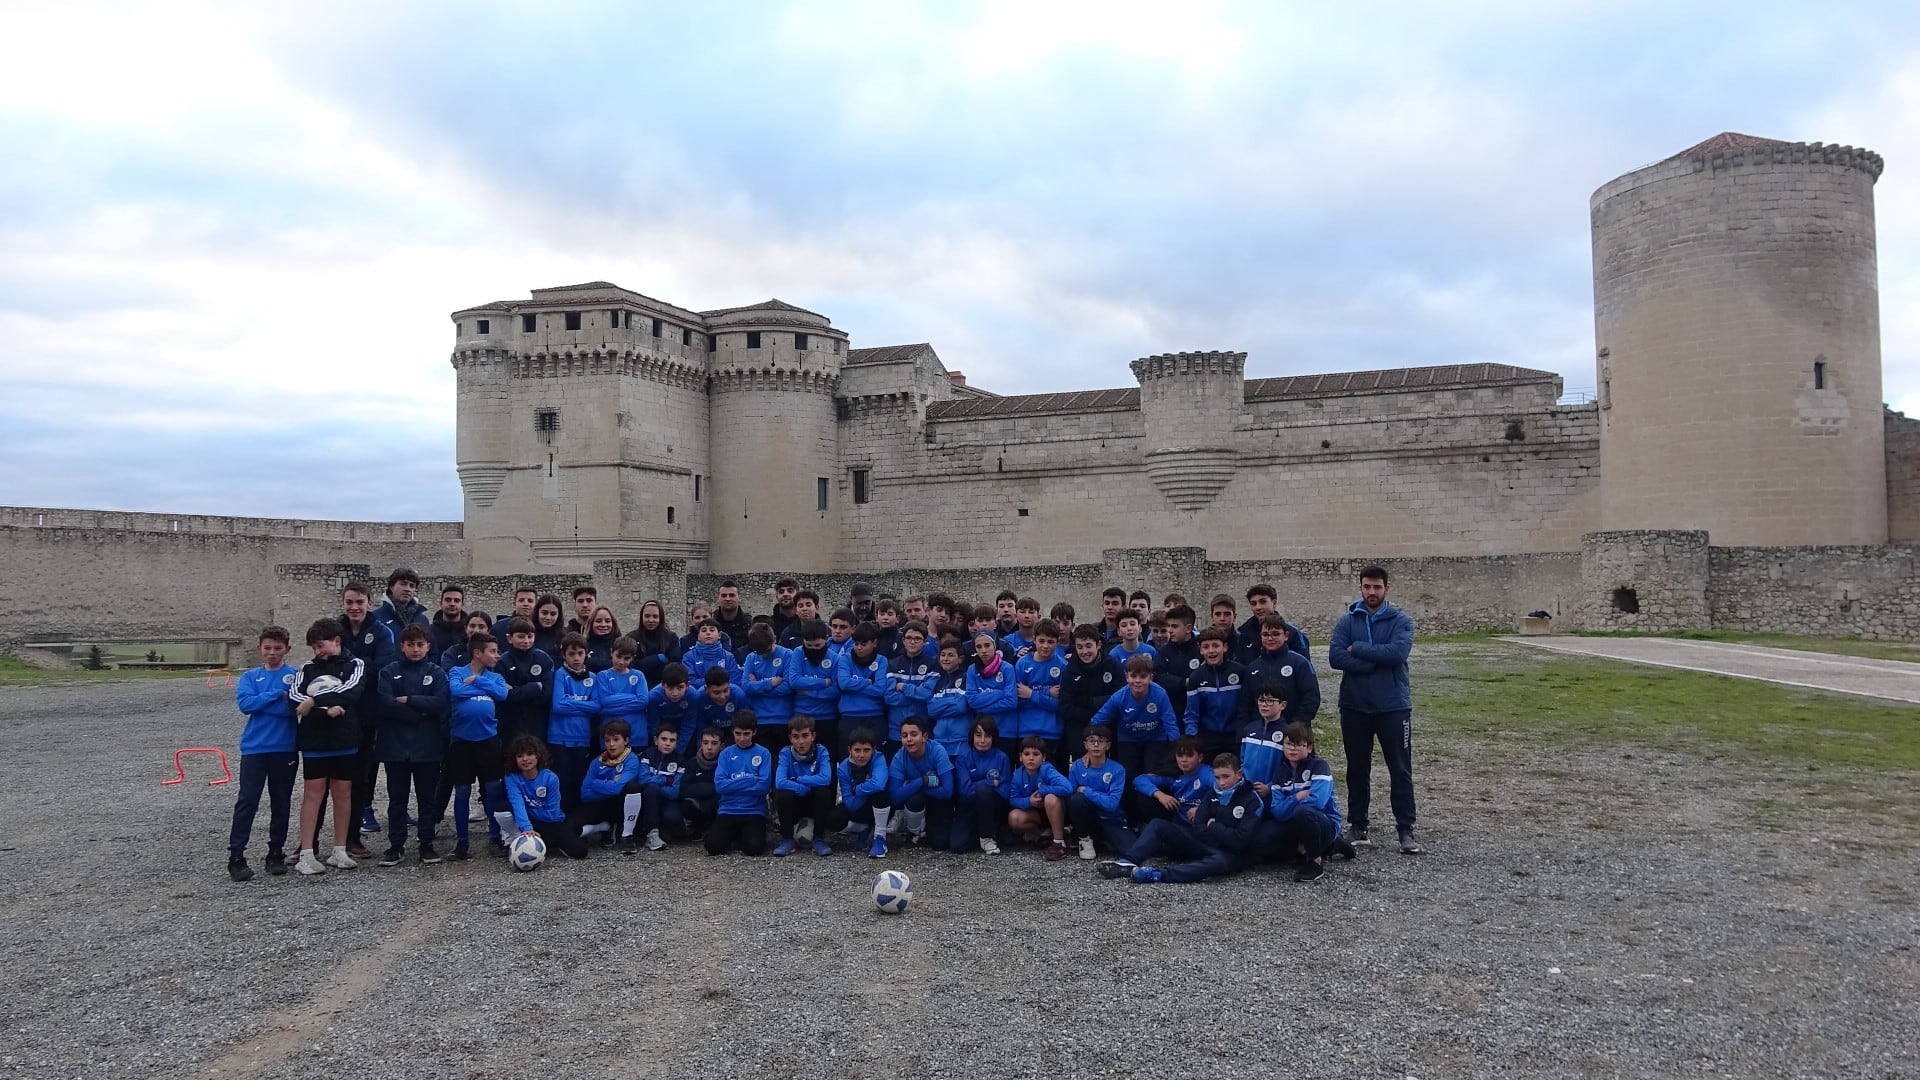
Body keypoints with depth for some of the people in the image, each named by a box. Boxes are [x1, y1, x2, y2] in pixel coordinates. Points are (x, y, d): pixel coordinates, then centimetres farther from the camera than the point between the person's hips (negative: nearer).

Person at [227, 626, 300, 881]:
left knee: (281, 803, 8)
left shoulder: (296, 676, 2)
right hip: (254, 747, 1)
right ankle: (236, 856, 1)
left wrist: (259, 702, -9)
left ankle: (276, 853, 19)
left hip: (285, 748, 0)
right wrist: (277, 694, -12)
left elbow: (295, 707, -11)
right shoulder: (250, 677, 9)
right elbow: (245, 704, -8)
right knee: (247, 802, -4)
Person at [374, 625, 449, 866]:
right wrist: (419, 713, -12)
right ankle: (395, 844, 15)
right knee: (396, 797, 7)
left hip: (427, 745, 0)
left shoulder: (436, 672, 4)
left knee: (428, 796, 7)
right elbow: (385, 704, -11)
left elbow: (441, 702, -11)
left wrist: (407, 700, -11)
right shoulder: (389, 672, 3)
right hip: (395, 744, 0)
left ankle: (426, 843, 16)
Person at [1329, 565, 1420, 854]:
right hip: (1354, 707, 2)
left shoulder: (1401, 621, -2)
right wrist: (1377, 662, -18)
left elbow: (1398, 652, -20)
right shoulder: (1347, 621, 2)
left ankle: (1406, 829, 11)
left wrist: (1357, 648, -14)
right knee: (1357, 769, 11)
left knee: (1400, 770, 3)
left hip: (1394, 706, -2)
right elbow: (1335, 657, -13)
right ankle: (1358, 826, 21)